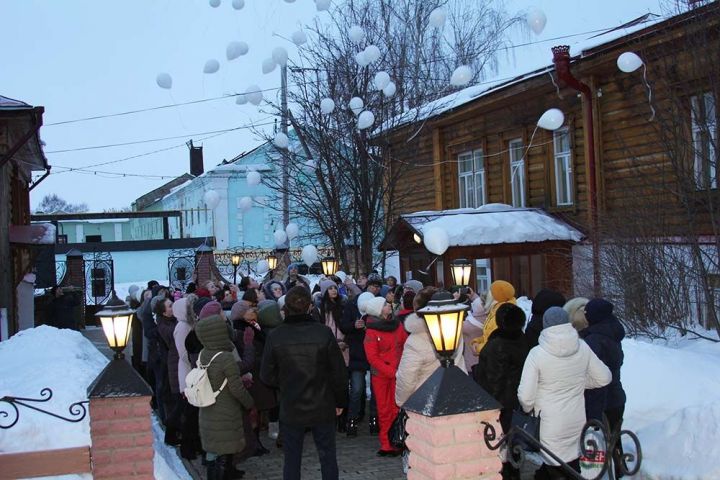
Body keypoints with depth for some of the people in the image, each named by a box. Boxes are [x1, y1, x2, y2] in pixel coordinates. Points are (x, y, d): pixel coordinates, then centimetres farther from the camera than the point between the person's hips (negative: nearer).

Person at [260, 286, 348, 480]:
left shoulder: (275, 336, -13)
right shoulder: (324, 333, -15)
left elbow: (267, 376, -4)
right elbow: (339, 372, -9)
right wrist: (340, 401, 6)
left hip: (291, 410, 1)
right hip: (322, 408, 0)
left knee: (292, 459, 14)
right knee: (327, 457, 14)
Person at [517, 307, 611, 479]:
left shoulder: (537, 353, -19)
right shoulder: (582, 348, -7)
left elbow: (525, 396, -17)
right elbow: (604, 377, 5)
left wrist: (528, 408, 3)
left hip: (551, 425, -4)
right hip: (577, 422, 4)